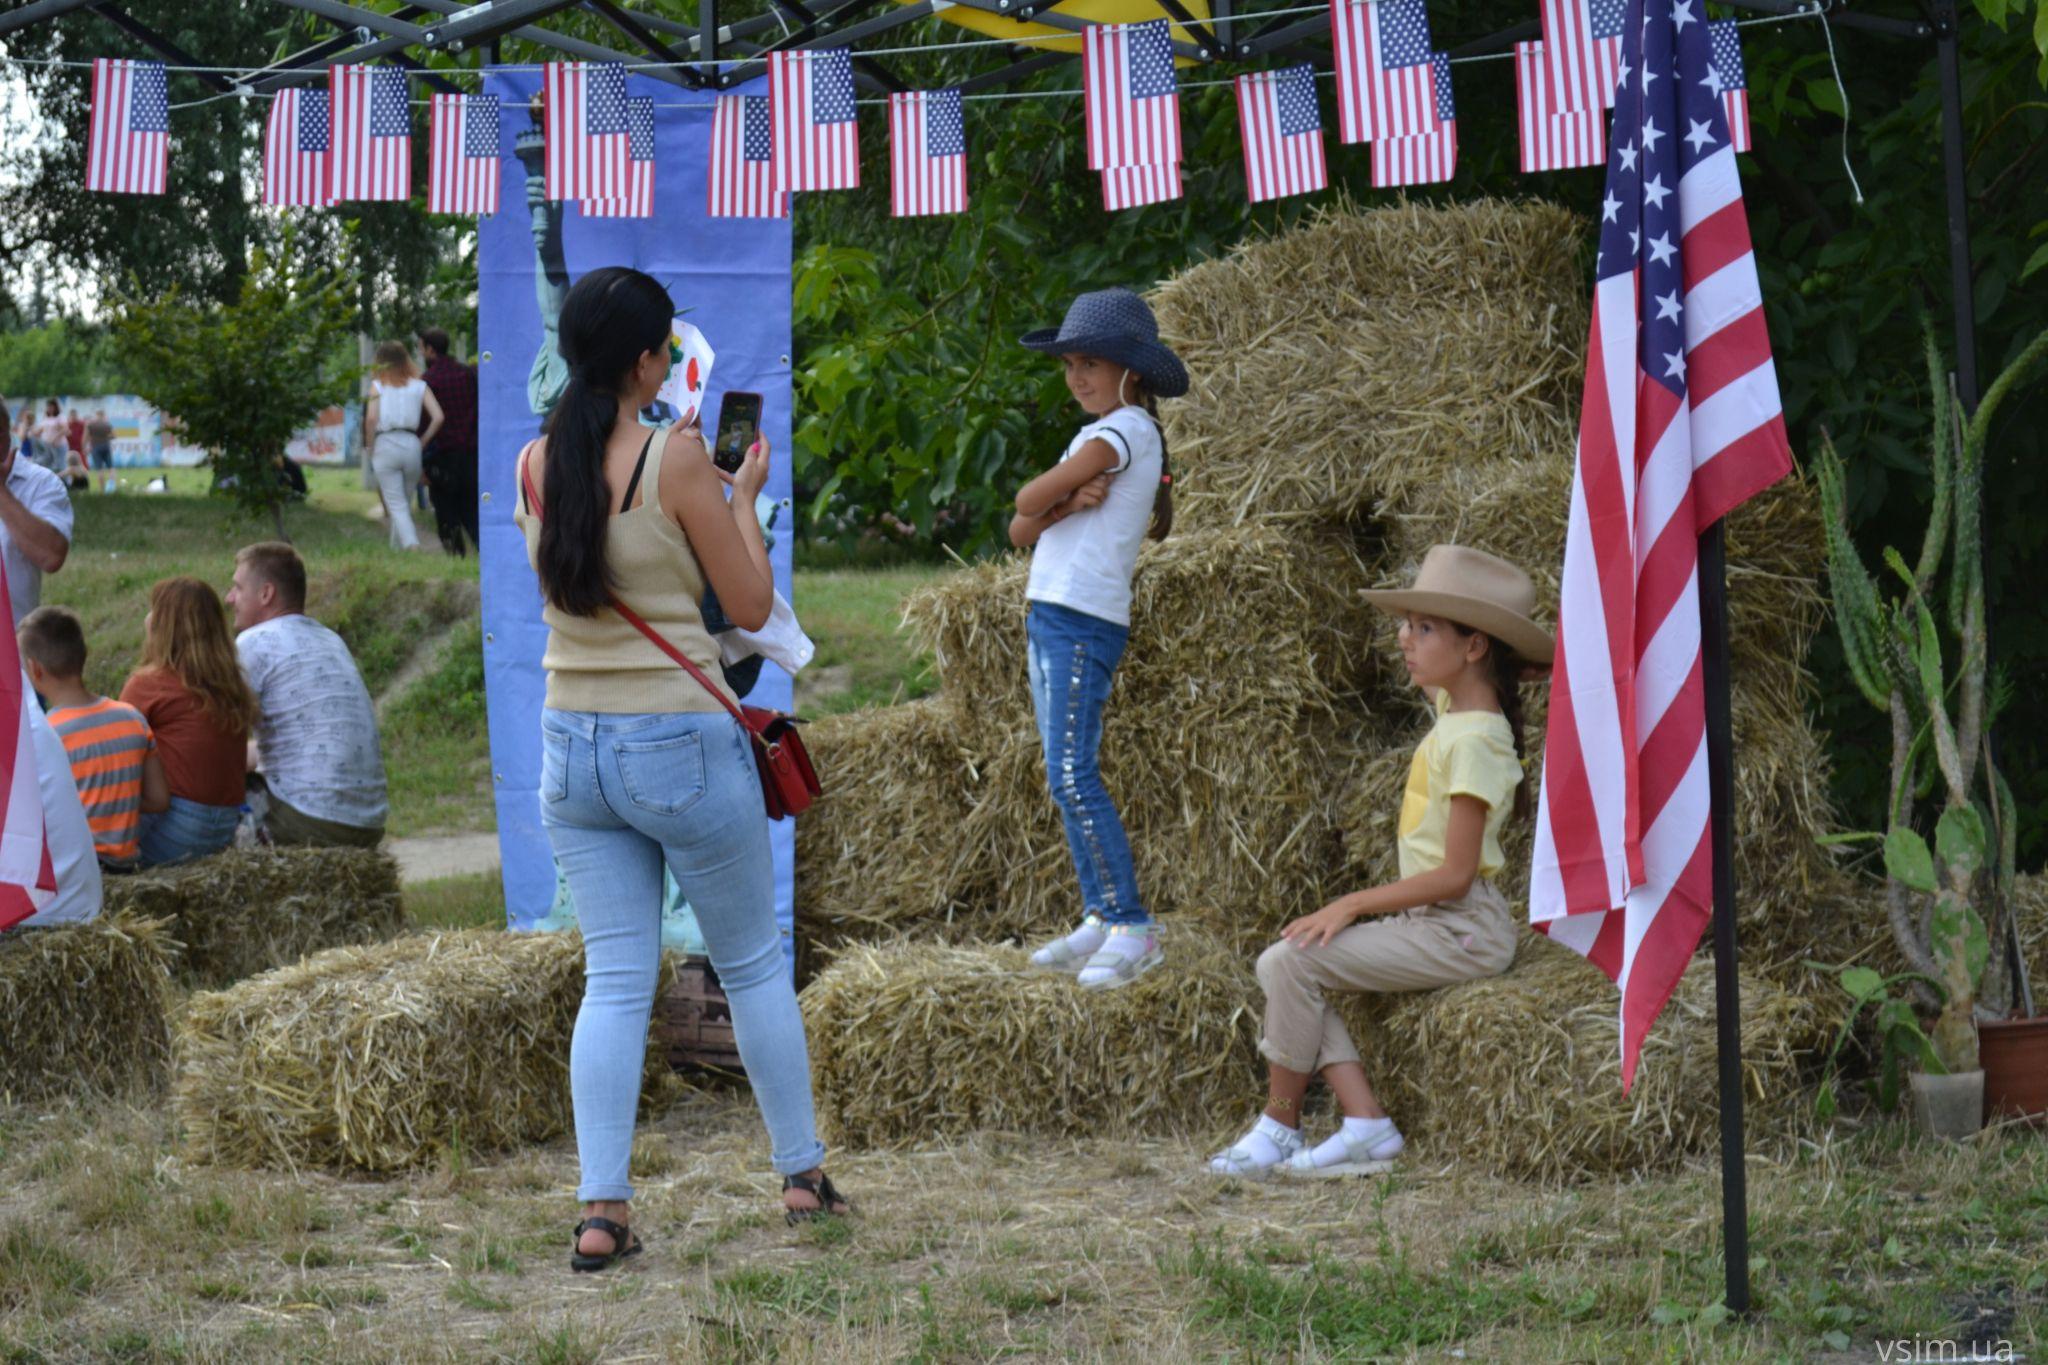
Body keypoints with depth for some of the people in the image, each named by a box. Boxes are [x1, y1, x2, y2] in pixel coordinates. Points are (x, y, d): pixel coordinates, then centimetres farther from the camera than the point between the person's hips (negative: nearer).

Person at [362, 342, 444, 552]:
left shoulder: (378, 385, 2)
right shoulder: (419, 385, 7)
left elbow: (371, 418, -10)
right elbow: (437, 417, -3)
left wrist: (371, 447, 2)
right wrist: (423, 441, 7)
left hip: (385, 445, -3)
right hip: (411, 445, 3)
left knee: (396, 505, -3)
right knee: (405, 502, 17)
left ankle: (412, 545, -22)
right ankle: (397, 548, 23)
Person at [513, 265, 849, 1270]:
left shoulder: (535, 464, 2)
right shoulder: (677, 458, -15)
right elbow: (751, 607, -8)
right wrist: (744, 497, 6)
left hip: (572, 745, 5)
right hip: (682, 744, -5)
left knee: (615, 980, 7)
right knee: (754, 965, 13)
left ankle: (601, 1212, -2)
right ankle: (802, 1176, 24)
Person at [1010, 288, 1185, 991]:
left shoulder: (1122, 431, -8)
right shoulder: (1108, 438, 21)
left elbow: (1028, 500, -15)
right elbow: (1022, 530, 11)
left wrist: (1050, 502, 6)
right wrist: (1068, 502, -7)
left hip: (1083, 622, -10)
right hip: (1051, 617, 10)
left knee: (1072, 775, -15)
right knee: (1066, 778, 8)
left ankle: (1133, 928, -15)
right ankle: (1101, 920, 9)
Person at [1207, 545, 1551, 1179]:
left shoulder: (1473, 741, -18)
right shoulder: (1453, 711, 9)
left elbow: (1454, 875, -21)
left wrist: (1353, 904, -17)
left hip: (1460, 929, -10)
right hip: (1429, 920, 10)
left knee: (1288, 963, -18)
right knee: (1292, 969, 2)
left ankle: (1280, 1123, -3)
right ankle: (1365, 1124, -7)